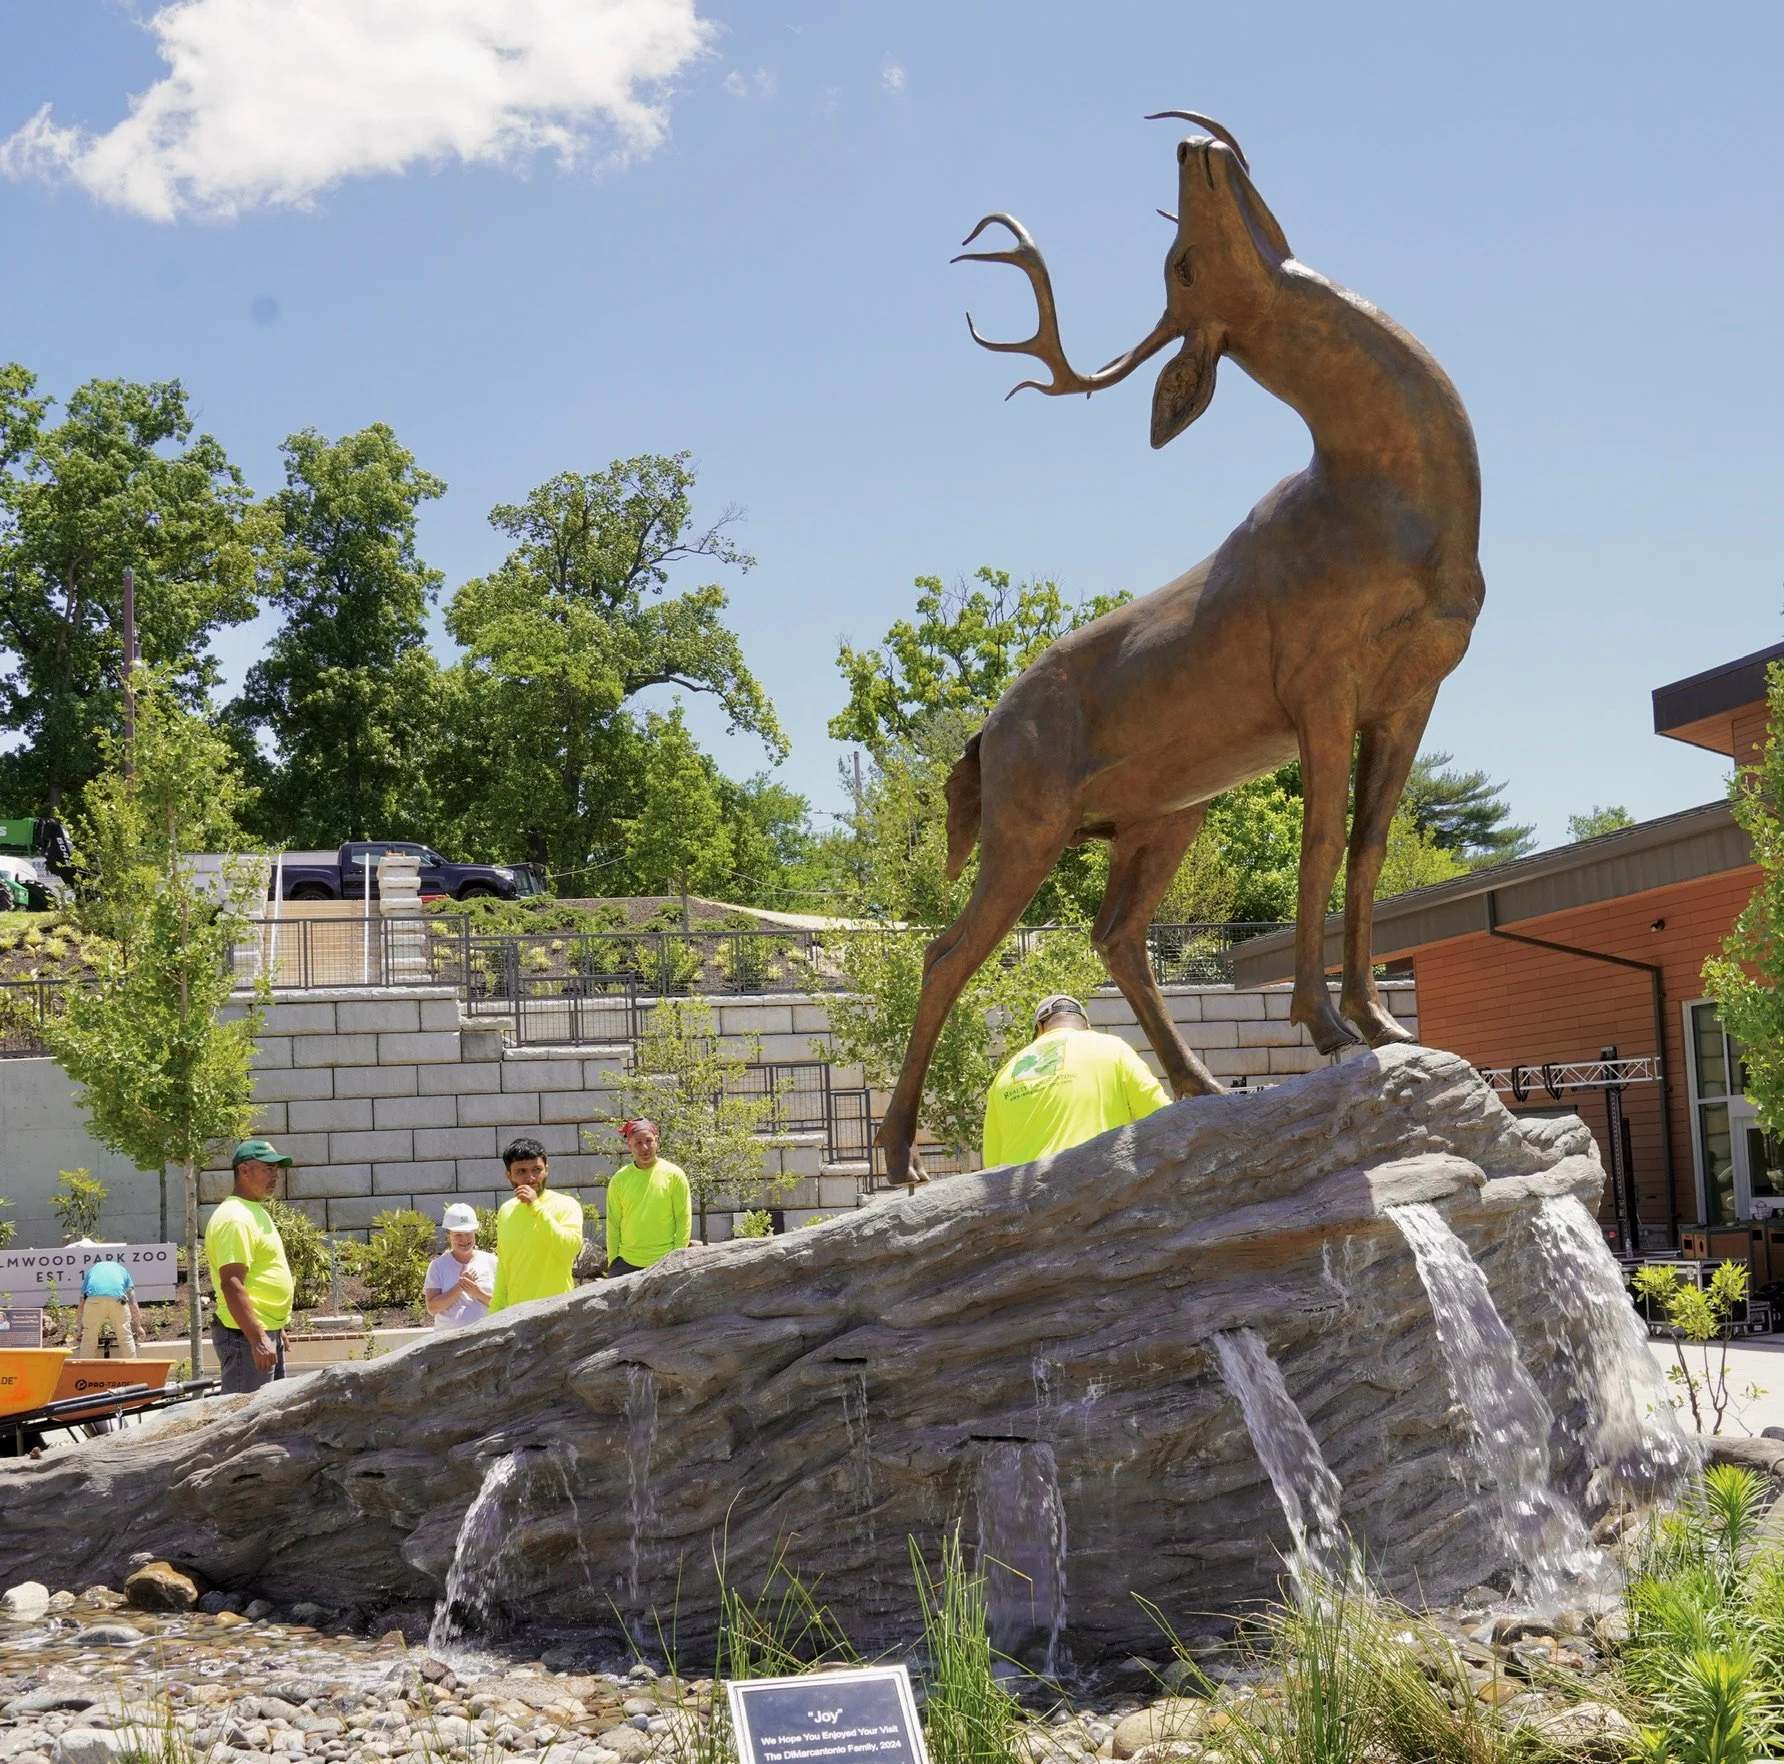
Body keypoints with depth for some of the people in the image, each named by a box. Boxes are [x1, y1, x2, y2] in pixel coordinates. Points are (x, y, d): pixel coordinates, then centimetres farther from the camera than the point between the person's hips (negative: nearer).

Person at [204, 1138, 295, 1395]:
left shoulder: (255, 1212, 17)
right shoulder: (234, 1218, -17)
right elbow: (231, 1284, -25)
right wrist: (258, 1338, -29)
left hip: (266, 1332, 11)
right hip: (246, 1335, -11)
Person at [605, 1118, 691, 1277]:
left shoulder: (674, 1175, 0)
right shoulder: (619, 1179, 6)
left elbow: (684, 1220, 0)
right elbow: (613, 1224, 8)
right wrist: (613, 1260, 2)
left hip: (664, 1263, -2)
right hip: (626, 1264, 2)